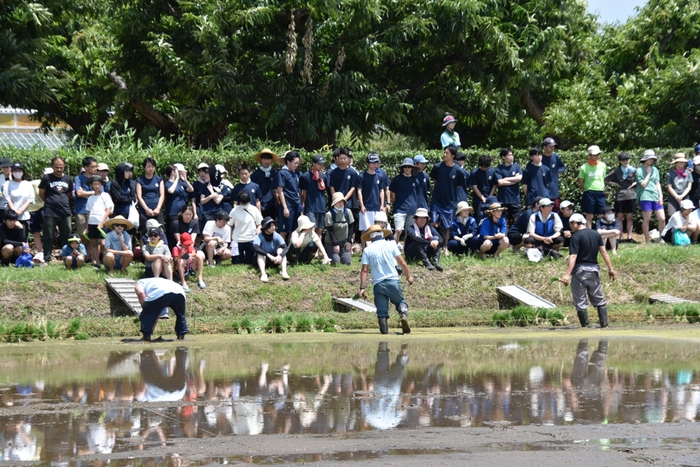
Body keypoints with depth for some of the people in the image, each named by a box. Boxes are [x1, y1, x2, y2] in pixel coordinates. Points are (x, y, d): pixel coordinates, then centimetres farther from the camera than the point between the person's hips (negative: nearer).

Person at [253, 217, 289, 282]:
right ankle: (263, 274, -52)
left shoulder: (276, 236, -12)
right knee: (261, 253, -31)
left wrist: (280, 255, -43)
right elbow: (255, 247, -37)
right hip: (263, 261, -2)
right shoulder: (259, 236, -18)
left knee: (280, 250, -23)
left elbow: (286, 248, -22)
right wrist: (268, 255, -48)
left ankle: (283, 271, -39)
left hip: (275, 260, 2)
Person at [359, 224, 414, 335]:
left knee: (382, 312, 5)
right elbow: (402, 263, 2)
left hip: (378, 284, 0)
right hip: (393, 281, 0)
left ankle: (384, 330, -5)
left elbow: (364, 270, 0)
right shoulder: (391, 245, 3)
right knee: (400, 302, 15)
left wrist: (362, 287, 1)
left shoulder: (367, 250, 5)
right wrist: (408, 276, 17)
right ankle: (403, 313, -15)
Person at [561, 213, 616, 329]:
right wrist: (610, 268, 10)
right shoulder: (596, 234, 6)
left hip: (580, 269, -5)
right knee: (599, 299, 13)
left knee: (580, 301, 2)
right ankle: (604, 323, 7)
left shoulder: (576, 236, -11)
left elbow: (573, 256, -19)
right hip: (594, 269, 5)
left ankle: (585, 326, 0)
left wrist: (567, 274, -23)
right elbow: (603, 252, 5)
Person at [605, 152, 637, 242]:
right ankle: (620, 237, 3)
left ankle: (629, 237, 5)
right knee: (620, 217, 2)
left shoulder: (633, 170, 5)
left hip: (630, 196, -1)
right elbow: (606, 179, 15)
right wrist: (614, 184, 3)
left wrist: (635, 183, -5)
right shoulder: (617, 171, 8)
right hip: (620, 196, 1)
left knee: (629, 217, 3)